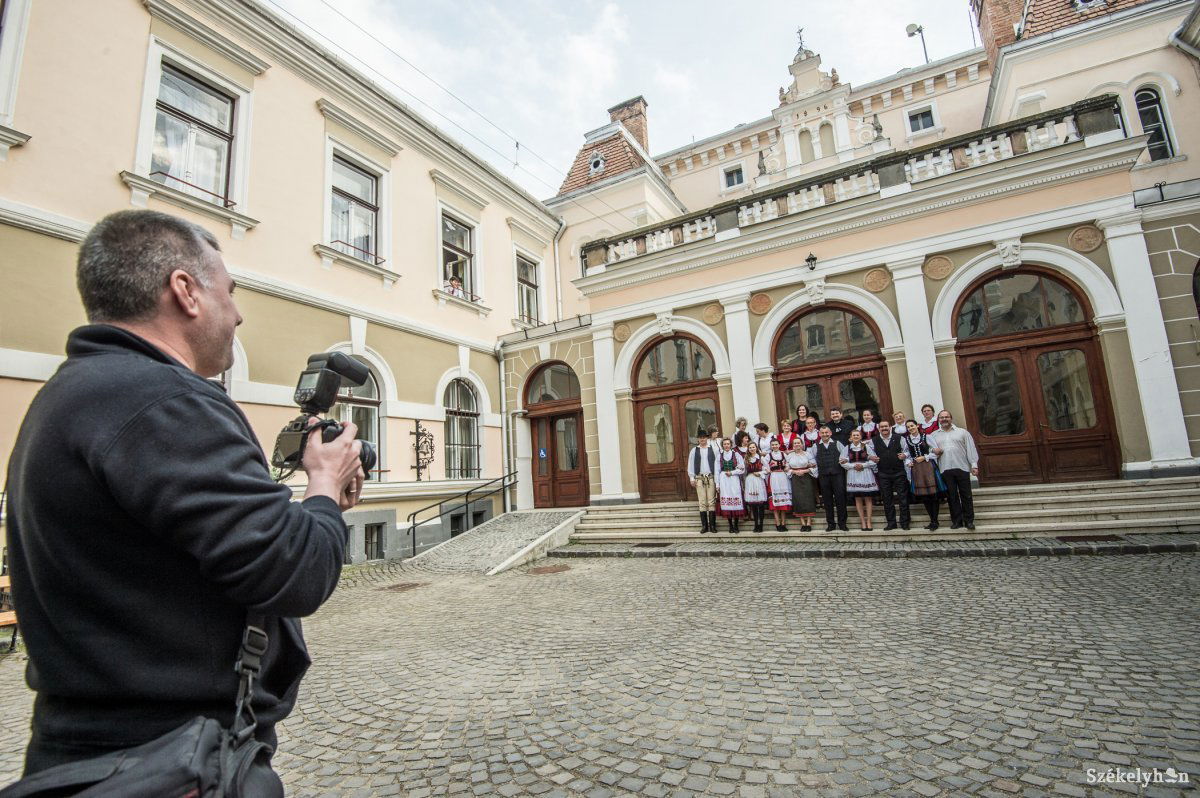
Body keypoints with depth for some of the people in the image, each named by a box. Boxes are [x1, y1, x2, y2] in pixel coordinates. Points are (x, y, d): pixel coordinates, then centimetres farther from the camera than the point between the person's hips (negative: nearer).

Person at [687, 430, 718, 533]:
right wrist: (692, 478, 3)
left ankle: (712, 525, 6)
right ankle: (704, 525, 6)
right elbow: (690, 465, 9)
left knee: (711, 502, 0)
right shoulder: (694, 450, 8)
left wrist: (717, 479, -5)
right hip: (699, 478, 1)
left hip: (711, 478, -1)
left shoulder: (713, 450, 5)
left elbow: (716, 464, 1)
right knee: (702, 503, 1)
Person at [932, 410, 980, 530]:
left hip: (962, 467, -1)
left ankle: (969, 520, 9)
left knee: (966, 495, 1)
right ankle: (957, 521, 10)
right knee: (952, 496, 4)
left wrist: (974, 465, -3)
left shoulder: (962, 432, 9)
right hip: (945, 469, 1)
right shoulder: (934, 435, 14)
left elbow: (971, 449, 5)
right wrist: (933, 450, -8)